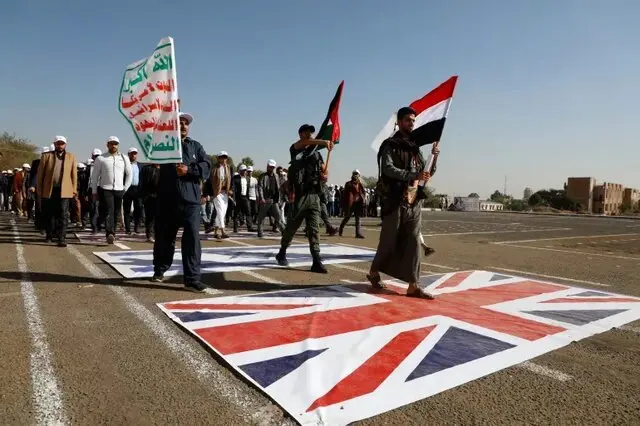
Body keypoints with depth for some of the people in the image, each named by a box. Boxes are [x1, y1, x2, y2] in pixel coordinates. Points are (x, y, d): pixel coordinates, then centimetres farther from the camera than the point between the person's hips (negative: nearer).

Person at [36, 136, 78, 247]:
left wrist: (74, 190, 1)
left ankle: (62, 238, -4)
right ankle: (50, 234, 32)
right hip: (48, 190, 1)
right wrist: (39, 190, 2)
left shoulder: (71, 157, 8)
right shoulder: (46, 156, 6)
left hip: (64, 190, -1)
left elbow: (74, 175, 6)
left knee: (63, 215, -5)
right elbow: (40, 174, 6)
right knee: (49, 214, 13)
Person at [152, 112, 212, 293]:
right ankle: (159, 270, 34)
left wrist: (189, 170, -15)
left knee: (192, 238, -7)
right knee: (164, 237, 13)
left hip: (190, 200, 0)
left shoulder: (196, 146, 11)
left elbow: (206, 166, 2)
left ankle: (192, 279, -3)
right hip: (167, 200, 0)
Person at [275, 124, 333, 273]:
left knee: (314, 229, -1)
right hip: (301, 195, -3)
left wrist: (324, 176, -9)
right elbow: (305, 142, -18)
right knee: (293, 226, 5)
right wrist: (323, 142, -34)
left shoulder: (317, 154, 17)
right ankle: (282, 253, 26)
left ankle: (316, 261, -3)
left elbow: (324, 170, 16)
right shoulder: (295, 149, 4)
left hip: (315, 195, 4)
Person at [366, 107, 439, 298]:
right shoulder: (390, 145, -2)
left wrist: (433, 157, 2)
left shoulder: (415, 146, 17)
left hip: (415, 202, 6)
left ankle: (413, 286, 4)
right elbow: (388, 169, -18)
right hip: (396, 201, -6)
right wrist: (414, 175, -28)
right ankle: (374, 273, 25)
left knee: (414, 244, 2)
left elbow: (425, 172, 21)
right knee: (389, 241, 3)